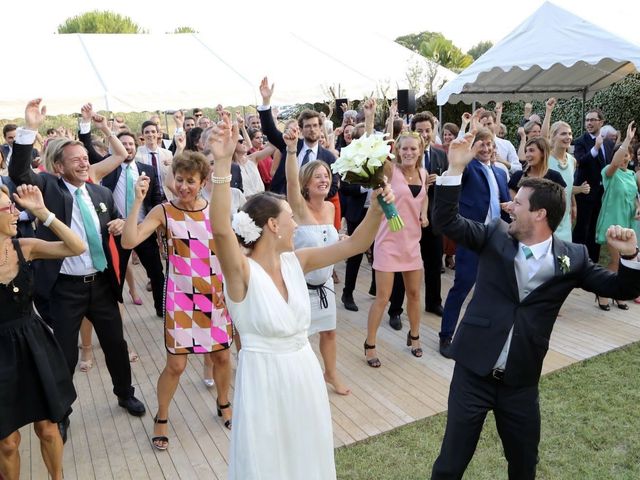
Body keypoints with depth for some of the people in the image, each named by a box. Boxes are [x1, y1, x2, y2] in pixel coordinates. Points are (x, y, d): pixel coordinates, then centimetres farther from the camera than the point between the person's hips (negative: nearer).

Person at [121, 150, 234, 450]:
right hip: (180, 296, -3)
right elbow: (129, 241, -22)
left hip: (216, 294, 3)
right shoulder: (163, 212, -10)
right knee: (176, 364, 3)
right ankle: (161, 418, 29)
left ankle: (223, 404, 41)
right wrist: (138, 201, -25)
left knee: (222, 356, 14)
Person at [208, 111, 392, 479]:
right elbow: (221, 230, -40)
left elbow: (355, 245, 0)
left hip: (304, 373, 6)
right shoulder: (242, 271, -19)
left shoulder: (295, 261, -2)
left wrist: (377, 209, -15)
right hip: (264, 377, -5)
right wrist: (223, 163, -49)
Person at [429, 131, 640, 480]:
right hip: (474, 371, 0)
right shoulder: (495, 236, -3)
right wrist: (455, 169, -20)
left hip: (521, 381, 1)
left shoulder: (572, 257, -3)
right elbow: (445, 221, -9)